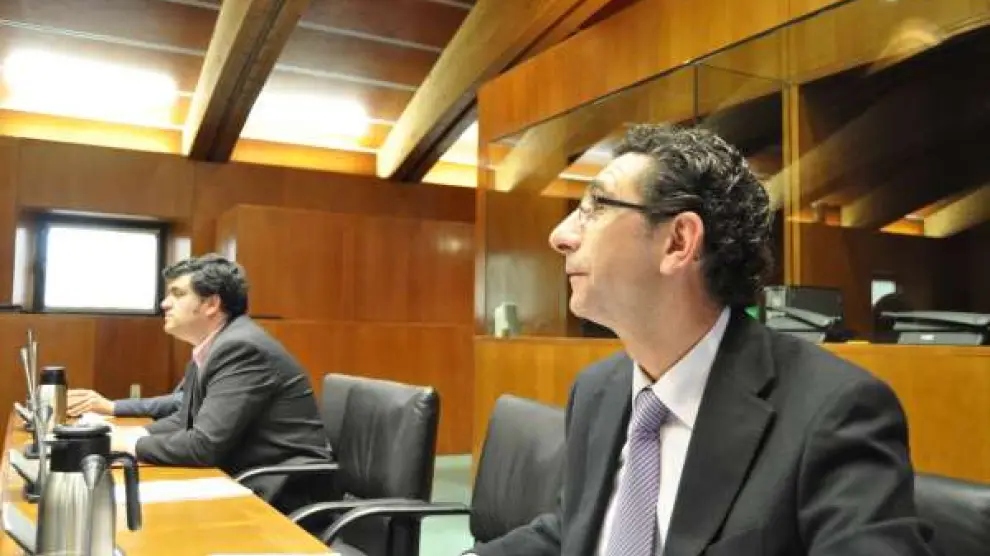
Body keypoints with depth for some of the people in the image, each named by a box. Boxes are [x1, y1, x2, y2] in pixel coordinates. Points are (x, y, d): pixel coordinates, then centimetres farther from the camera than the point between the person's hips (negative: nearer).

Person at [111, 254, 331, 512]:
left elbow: (205, 445, -25)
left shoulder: (242, 347, -21)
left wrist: (134, 444, -10)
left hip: (278, 494, -8)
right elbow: (187, 419, 17)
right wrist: (135, 433, 0)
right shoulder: (210, 347, 9)